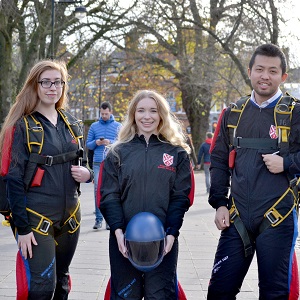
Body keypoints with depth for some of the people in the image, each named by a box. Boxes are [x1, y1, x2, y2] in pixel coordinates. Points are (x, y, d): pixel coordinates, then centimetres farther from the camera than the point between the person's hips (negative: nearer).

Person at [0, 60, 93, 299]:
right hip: (36, 217, -6)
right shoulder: (22, 126, -7)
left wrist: (86, 173, -3)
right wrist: (22, 227, -15)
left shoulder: (70, 124, 11)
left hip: (69, 216, 6)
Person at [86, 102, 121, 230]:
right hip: (98, 163, 1)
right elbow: (88, 144, 13)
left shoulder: (118, 126, 9)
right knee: (98, 189, -4)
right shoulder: (94, 126, 14)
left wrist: (110, 142, -14)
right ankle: (98, 218, 1)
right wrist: (96, 143, -7)